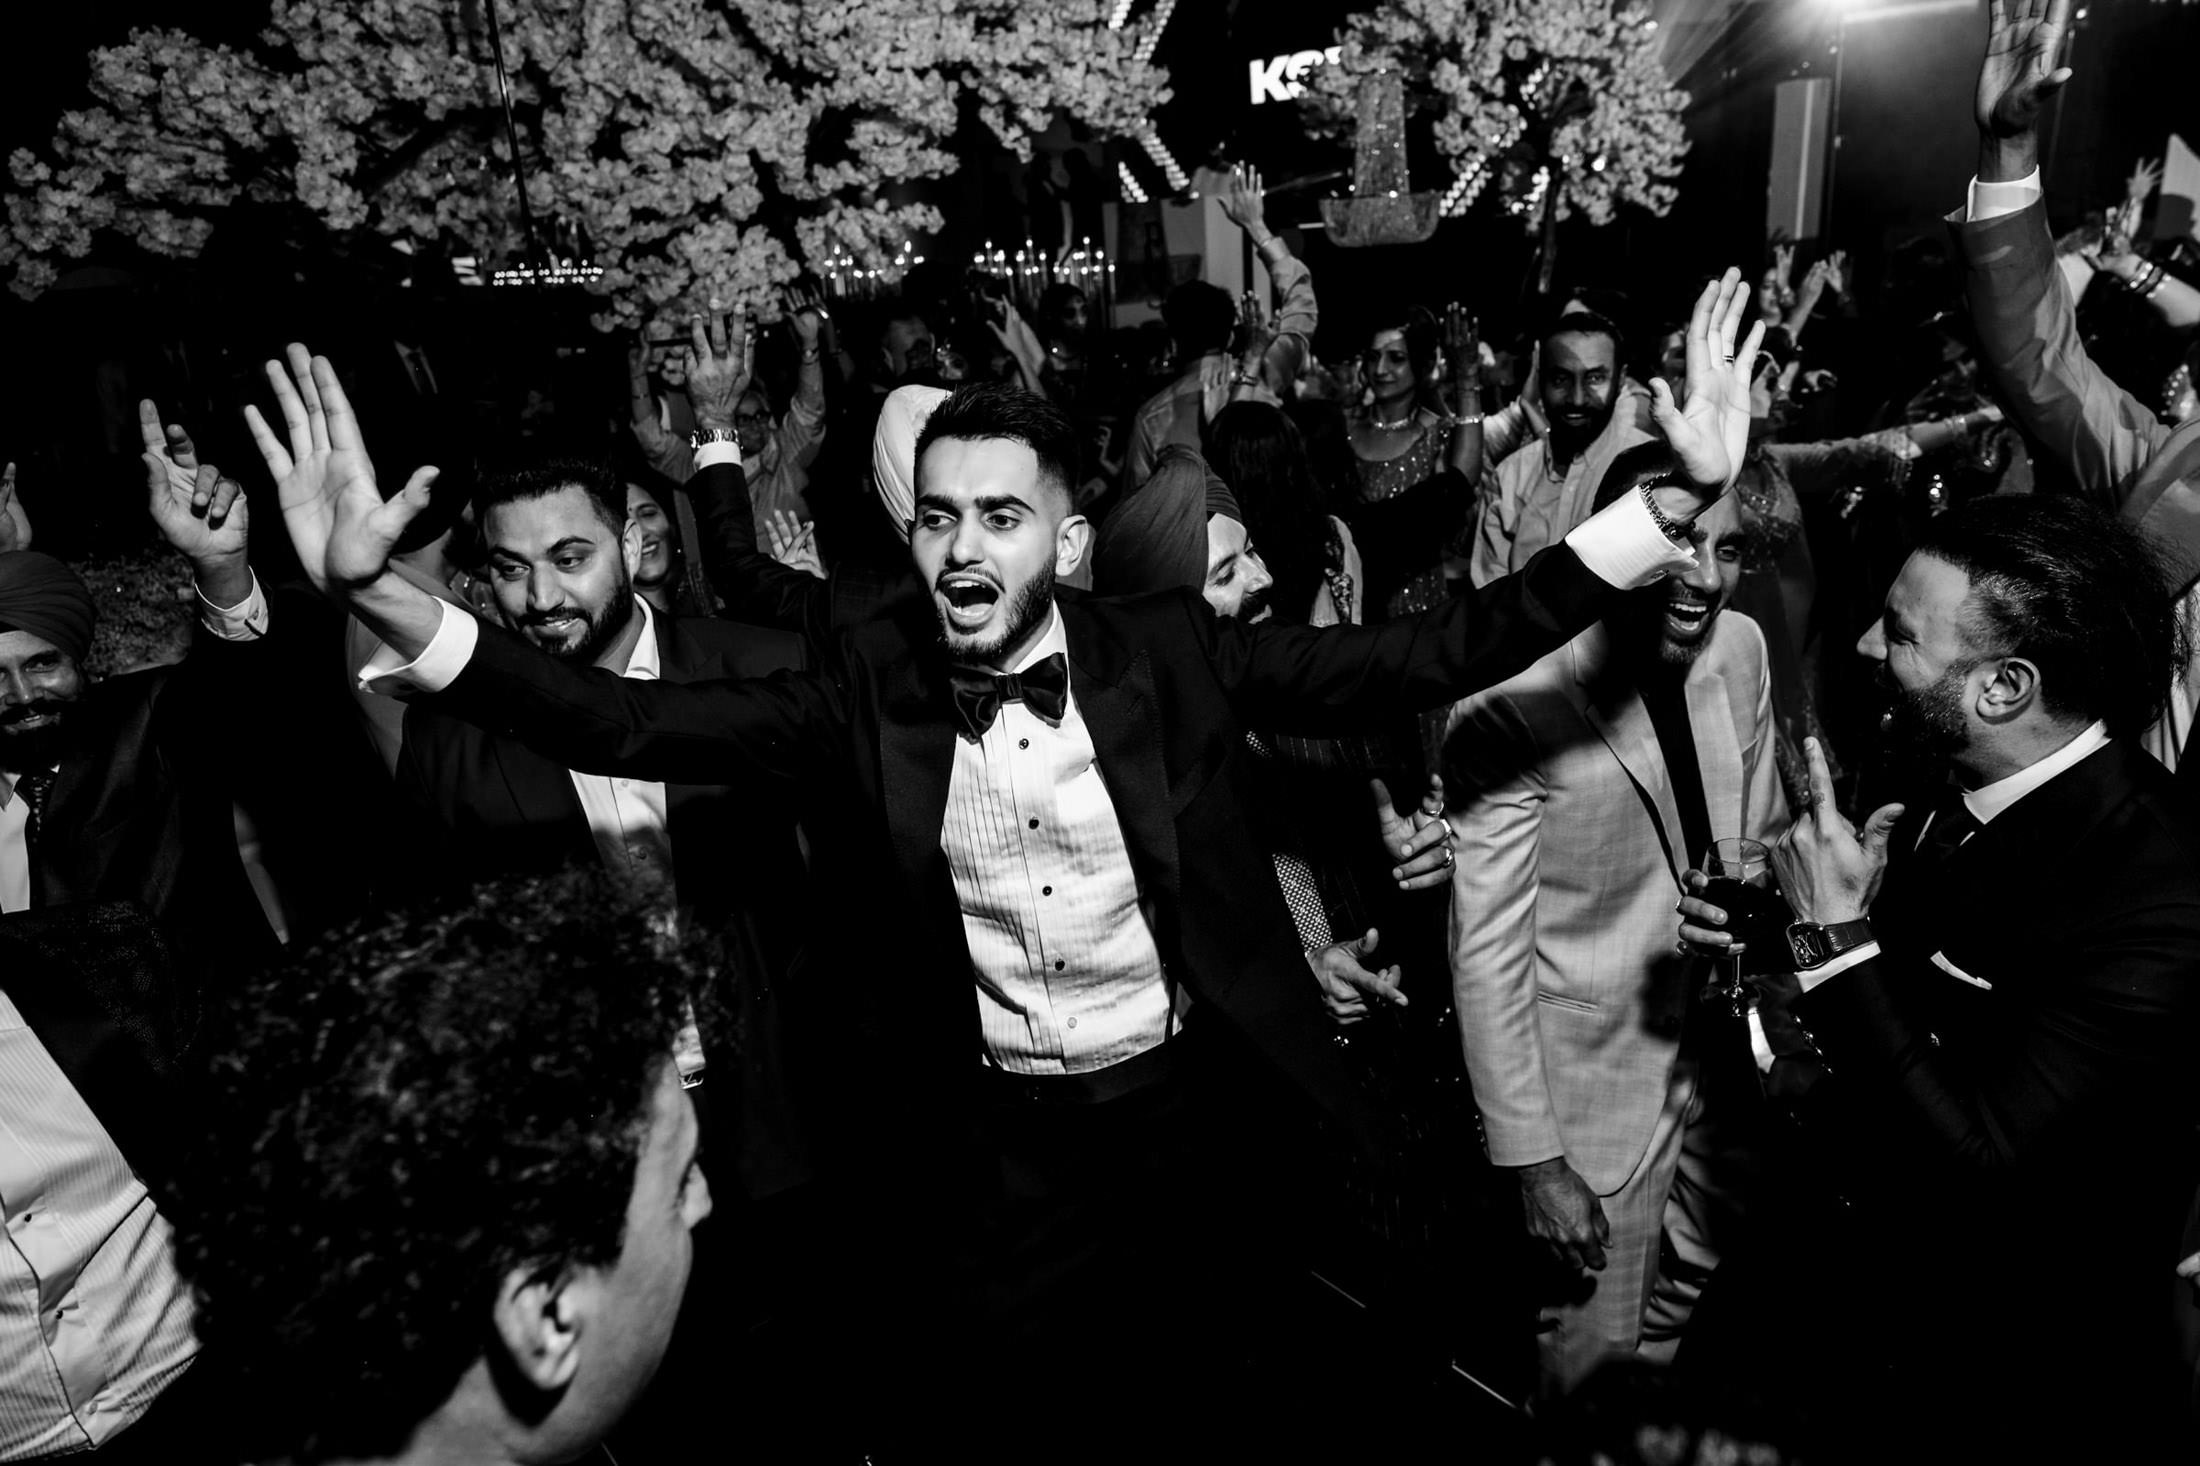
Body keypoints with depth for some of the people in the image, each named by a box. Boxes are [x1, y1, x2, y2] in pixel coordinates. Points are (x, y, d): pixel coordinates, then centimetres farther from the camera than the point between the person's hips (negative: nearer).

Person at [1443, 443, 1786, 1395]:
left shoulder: (1741, 648, -5)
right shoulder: (1512, 709, -24)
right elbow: (1487, 950, -19)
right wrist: (1532, 1159, -16)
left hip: (1725, 1052, 6)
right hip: (1596, 1076, -6)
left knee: (1699, 1316, 26)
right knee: (1599, 1347, 12)